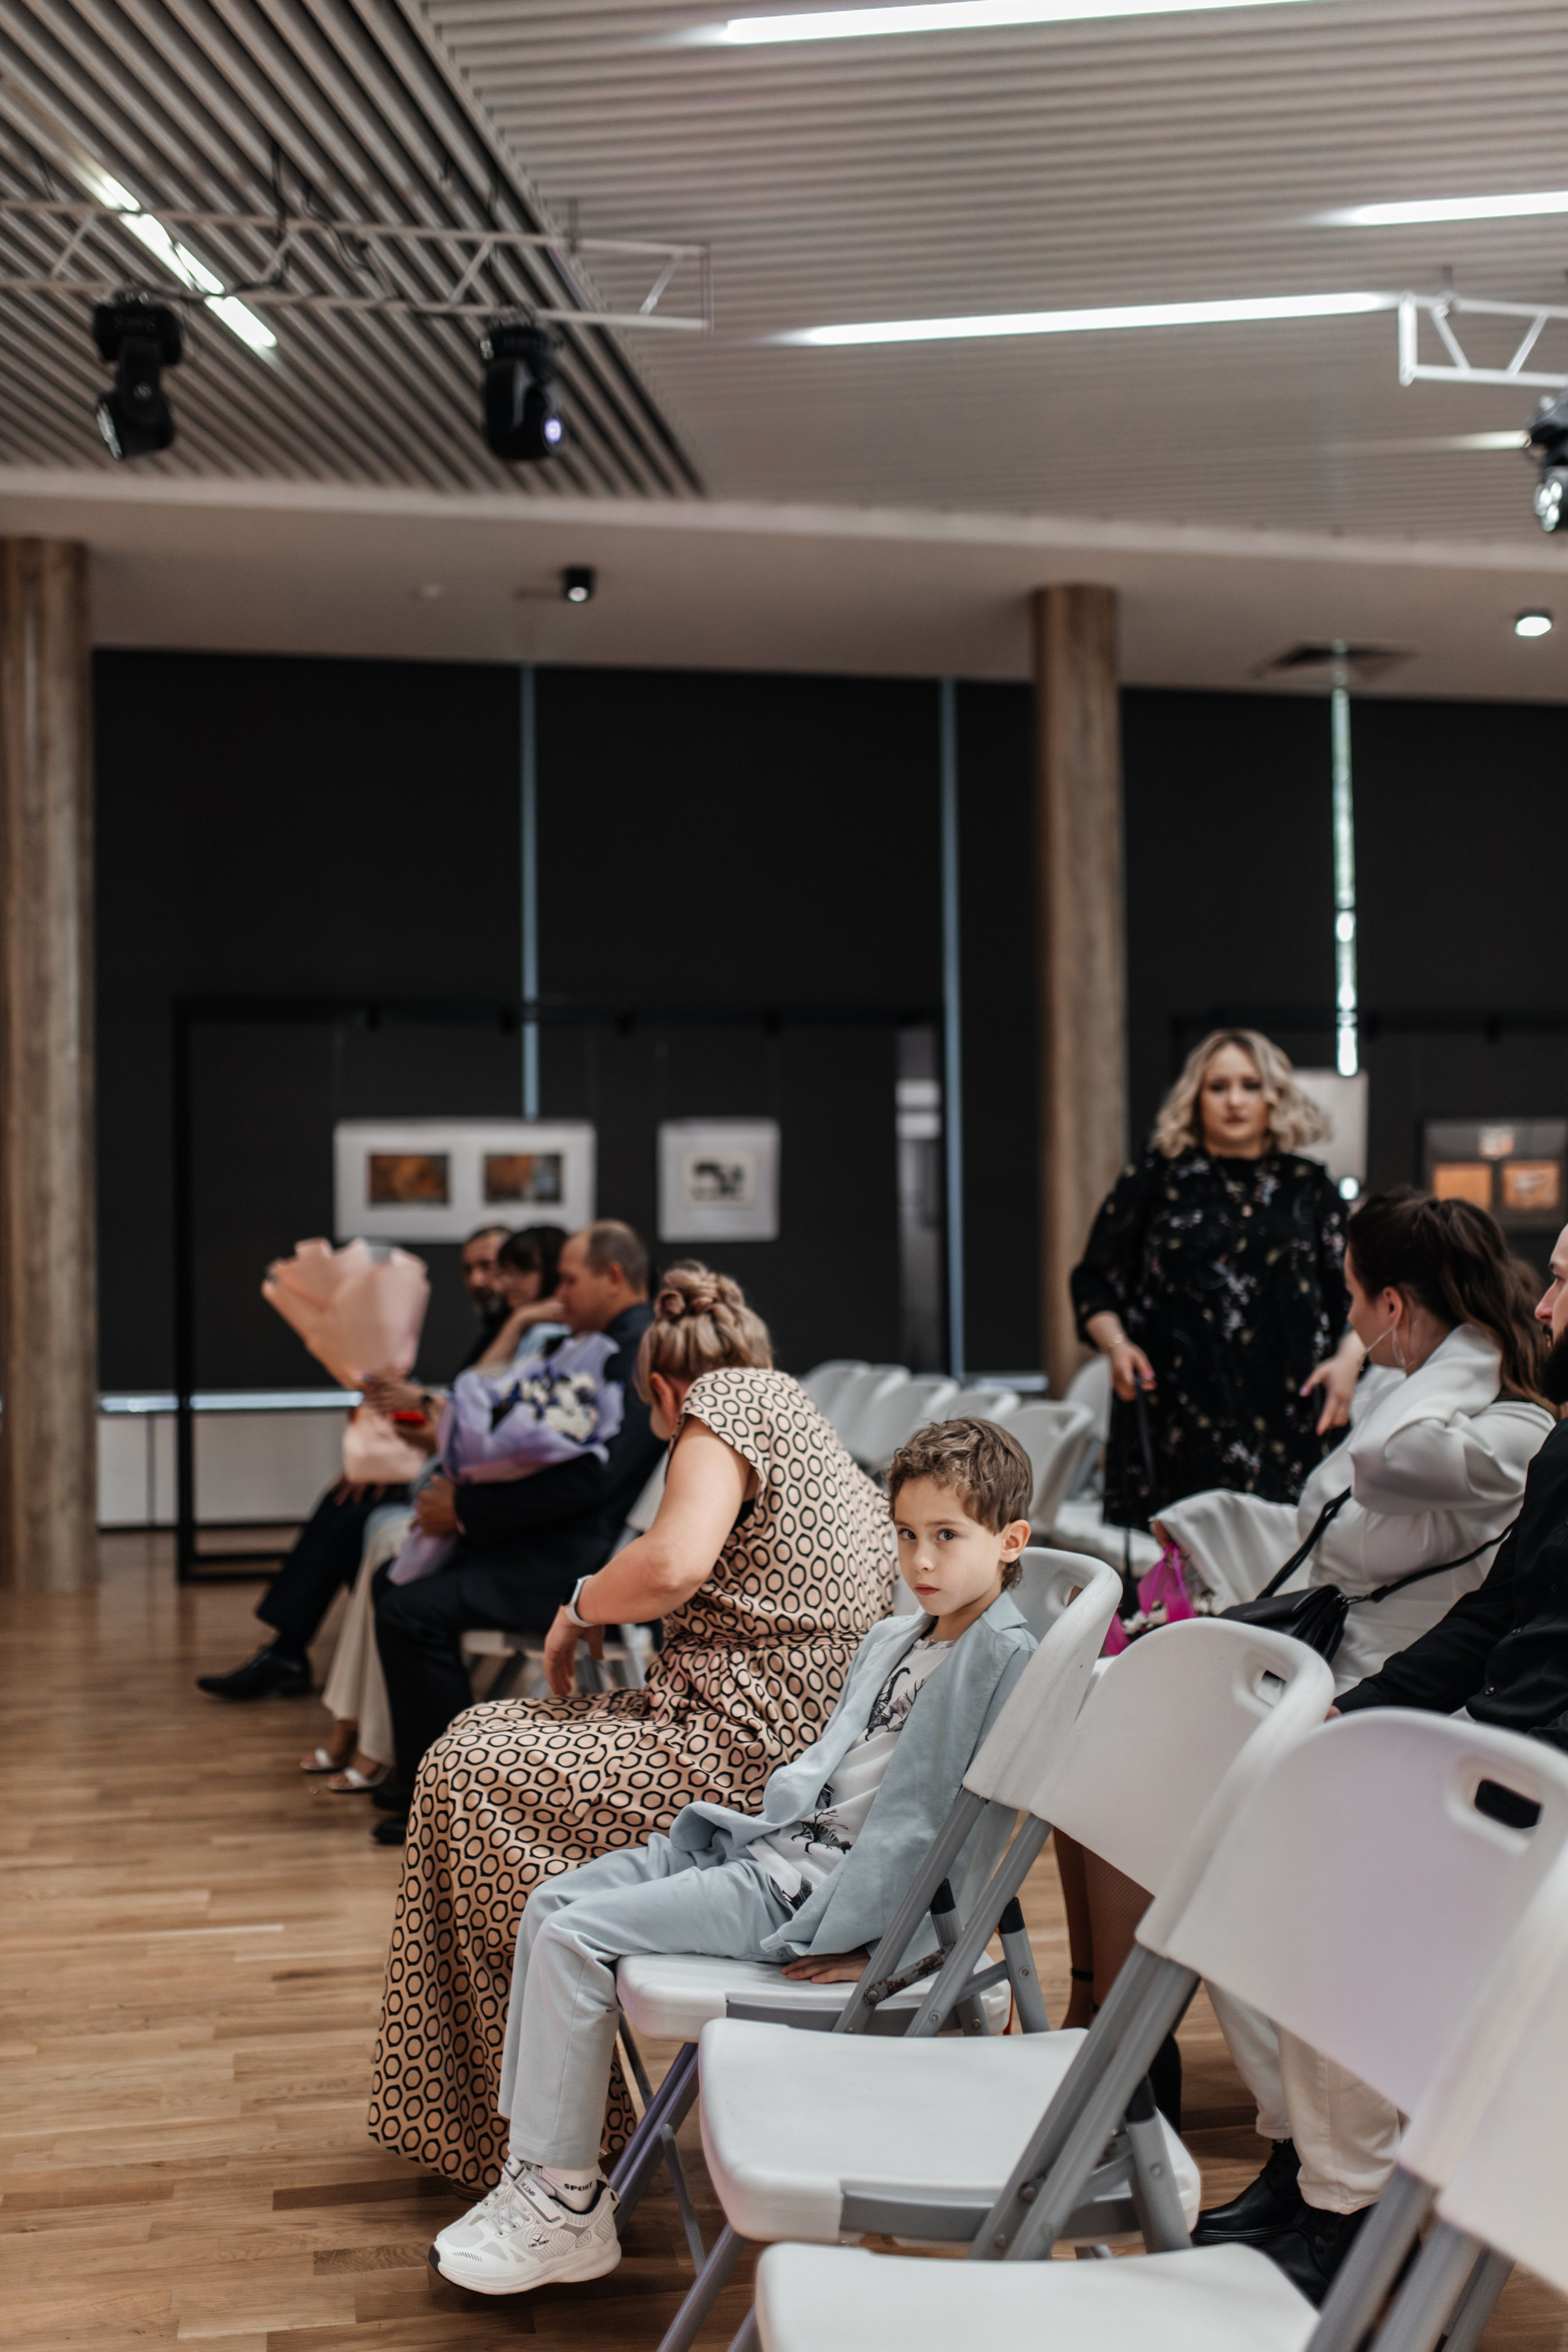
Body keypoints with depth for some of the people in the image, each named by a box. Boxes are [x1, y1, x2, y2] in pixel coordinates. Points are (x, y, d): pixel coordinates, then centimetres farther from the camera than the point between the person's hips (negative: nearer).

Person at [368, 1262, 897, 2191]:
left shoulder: (726, 1402, -7)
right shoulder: (803, 1413, 21)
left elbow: (674, 1562, -23)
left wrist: (580, 1609, -6)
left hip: (745, 1759, -10)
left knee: (466, 1774, 0)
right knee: (488, 1733, 16)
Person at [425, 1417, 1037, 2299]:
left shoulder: (1007, 1656, -14)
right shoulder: (892, 1640, 16)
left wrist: (869, 1937, -19)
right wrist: (763, 1818, 10)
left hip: (823, 1885, -10)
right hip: (774, 1840, 10)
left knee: (578, 1939, -15)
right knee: (552, 1905, 6)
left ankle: (570, 2208, -5)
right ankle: (537, 2160, 11)